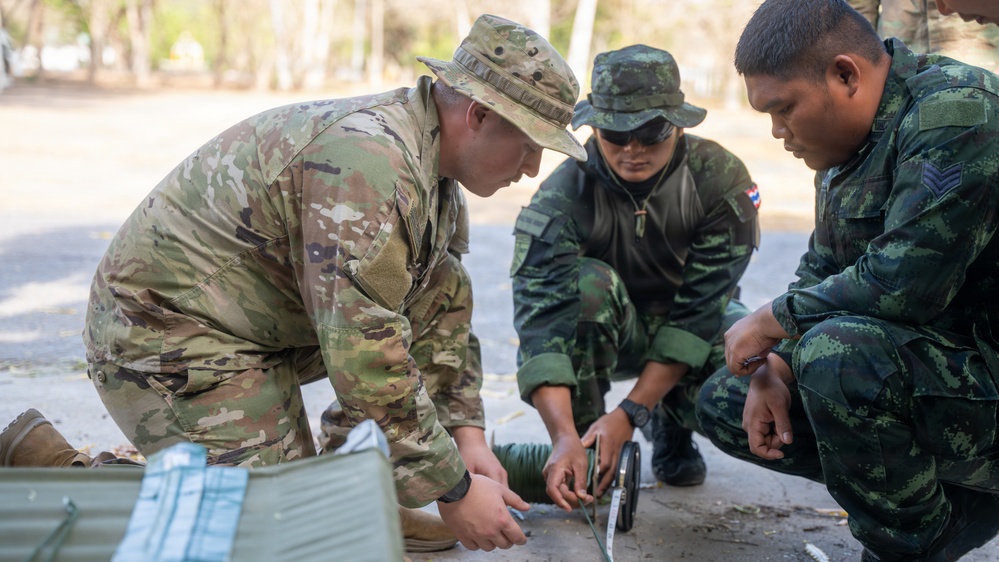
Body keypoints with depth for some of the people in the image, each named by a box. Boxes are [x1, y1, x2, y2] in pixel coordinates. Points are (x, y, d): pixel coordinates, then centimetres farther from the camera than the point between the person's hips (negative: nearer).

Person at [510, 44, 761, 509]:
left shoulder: (720, 180, -23)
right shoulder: (562, 198, -26)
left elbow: (700, 308, -26)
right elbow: (542, 321, -36)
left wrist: (630, 414, -33)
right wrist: (564, 436, -50)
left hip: (694, 328, 2)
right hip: (607, 337, -1)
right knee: (589, 282, -34)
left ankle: (673, 427, 4)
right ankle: (581, 440, -14)